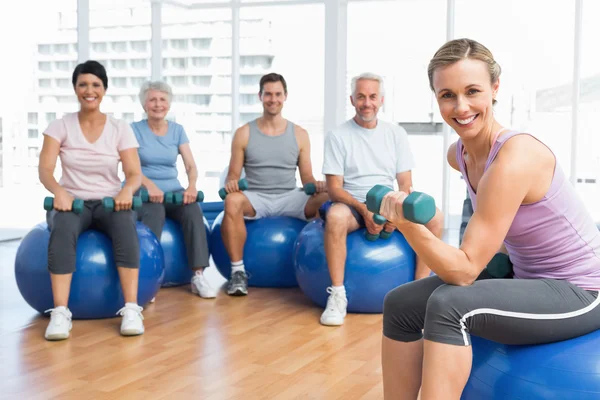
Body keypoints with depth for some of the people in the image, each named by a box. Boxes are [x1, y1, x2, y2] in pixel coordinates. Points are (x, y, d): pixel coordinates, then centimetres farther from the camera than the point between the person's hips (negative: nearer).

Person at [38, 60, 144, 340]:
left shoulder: (120, 128, 2)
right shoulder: (60, 126, 1)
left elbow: (135, 173, -5)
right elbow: (45, 169, -9)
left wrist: (127, 190, -29)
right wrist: (59, 191, -32)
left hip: (109, 202, 0)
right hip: (72, 202, 0)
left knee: (125, 225, -36)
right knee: (63, 229, -37)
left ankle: (131, 309, -38)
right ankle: (60, 312, -41)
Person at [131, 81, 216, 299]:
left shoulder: (177, 130, 9)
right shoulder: (135, 129, 1)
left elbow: (191, 166, 1)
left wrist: (192, 186, -22)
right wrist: (150, 185, -31)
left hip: (173, 192, 3)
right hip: (143, 193, -2)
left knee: (193, 209, -30)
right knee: (155, 212, -37)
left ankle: (198, 276, -31)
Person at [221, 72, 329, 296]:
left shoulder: (299, 135, 7)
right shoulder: (244, 133, 4)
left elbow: (307, 178, 8)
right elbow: (233, 176, 5)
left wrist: (317, 185, -14)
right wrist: (230, 183, -19)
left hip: (289, 198, 1)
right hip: (256, 198, -1)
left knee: (329, 199, -28)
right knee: (232, 201, -37)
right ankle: (238, 271, -23)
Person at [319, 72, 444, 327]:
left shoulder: (396, 133, 9)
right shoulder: (338, 136, -1)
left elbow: (405, 183, 6)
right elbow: (334, 188, -7)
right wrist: (364, 210, -23)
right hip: (353, 204, -3)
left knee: (434, 218, -23)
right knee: (335, 217, -38)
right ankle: (338, 295, -28)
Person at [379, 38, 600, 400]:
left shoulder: (515, 158, -27)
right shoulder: (459, 154, -4)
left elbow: (465, 270, -29)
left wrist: (409, 225, -42)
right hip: (526, 277, 8)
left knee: (448, 306, -29)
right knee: (401, 304, -1)